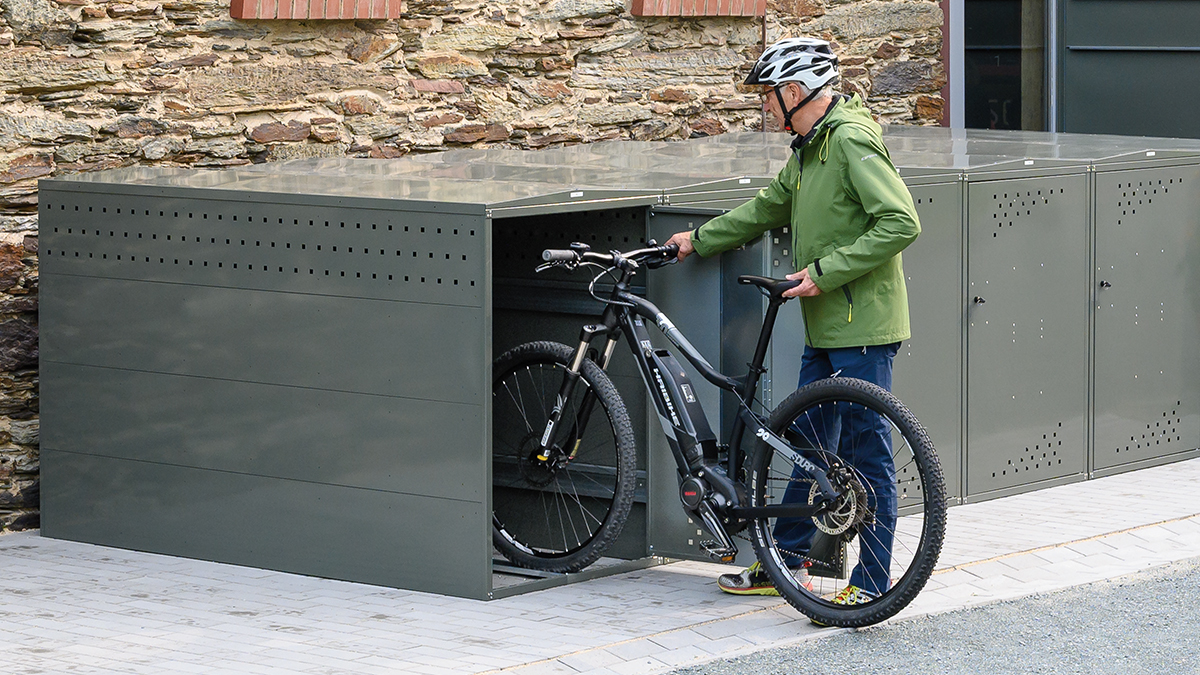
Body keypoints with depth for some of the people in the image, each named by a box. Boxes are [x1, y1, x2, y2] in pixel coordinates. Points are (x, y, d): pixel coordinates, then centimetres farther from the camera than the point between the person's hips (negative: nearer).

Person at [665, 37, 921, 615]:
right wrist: (699, 240, 26)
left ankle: (873, 582, 2)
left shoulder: (852, 141, -17)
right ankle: (786, 561, 24)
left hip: (861, 327, -10)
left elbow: (901, 223, -23)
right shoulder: (810, 148, 15)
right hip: (826, 327, 10)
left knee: (867, 450, -4)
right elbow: (770, 208, 28)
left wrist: (826, 270, -22)